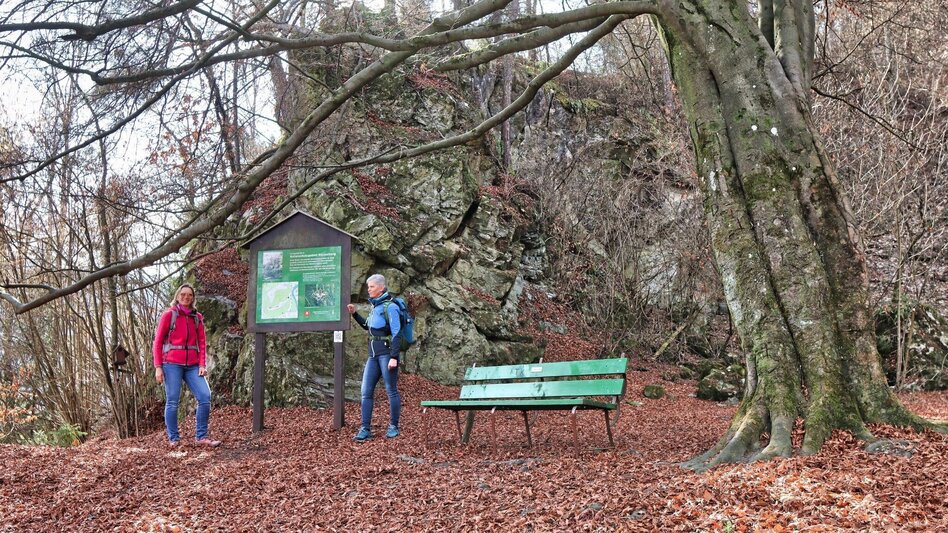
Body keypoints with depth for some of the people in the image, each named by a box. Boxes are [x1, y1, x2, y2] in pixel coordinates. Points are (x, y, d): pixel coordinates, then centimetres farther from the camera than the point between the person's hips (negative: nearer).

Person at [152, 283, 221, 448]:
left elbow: (202, 343, 11)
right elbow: (158, 342, 1)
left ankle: (201, 436, -1)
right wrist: (158, 367, -6)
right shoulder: (169, 314, 2)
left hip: (192, 365, 3)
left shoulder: (197, 317, 12)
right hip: (172, 364, -3)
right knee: (172, 402, -1)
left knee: (205, 396, -9)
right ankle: (173, 439, 8)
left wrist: (203, 364, -1)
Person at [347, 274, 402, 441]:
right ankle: (365, 429, 6)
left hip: (387, 353, -8)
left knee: (391, 391, 2)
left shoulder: (390, 307, -10)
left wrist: (394, 357, -20)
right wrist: (354, 314, 18)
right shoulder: (375, 306, 14)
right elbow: (367, 326, 30)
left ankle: (393, 427, 13)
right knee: (366, 392, 3)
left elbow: (396, 333, -14)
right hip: (373, 354, 8)